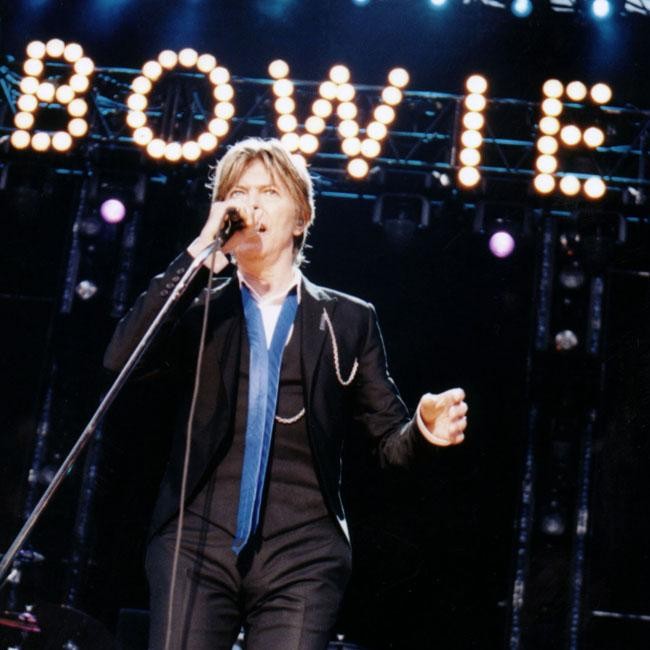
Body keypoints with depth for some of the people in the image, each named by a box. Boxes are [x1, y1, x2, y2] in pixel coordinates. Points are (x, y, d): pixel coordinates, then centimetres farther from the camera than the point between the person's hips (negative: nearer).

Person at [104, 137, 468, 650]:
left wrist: (424, 430, -11)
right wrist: (197, 256, -7)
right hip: (196, 544, 0)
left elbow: (391, 439, 12)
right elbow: (122, 359, -6)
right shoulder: (196, 312, 13)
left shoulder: (350, 320, 13)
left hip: (302, 556, 0)